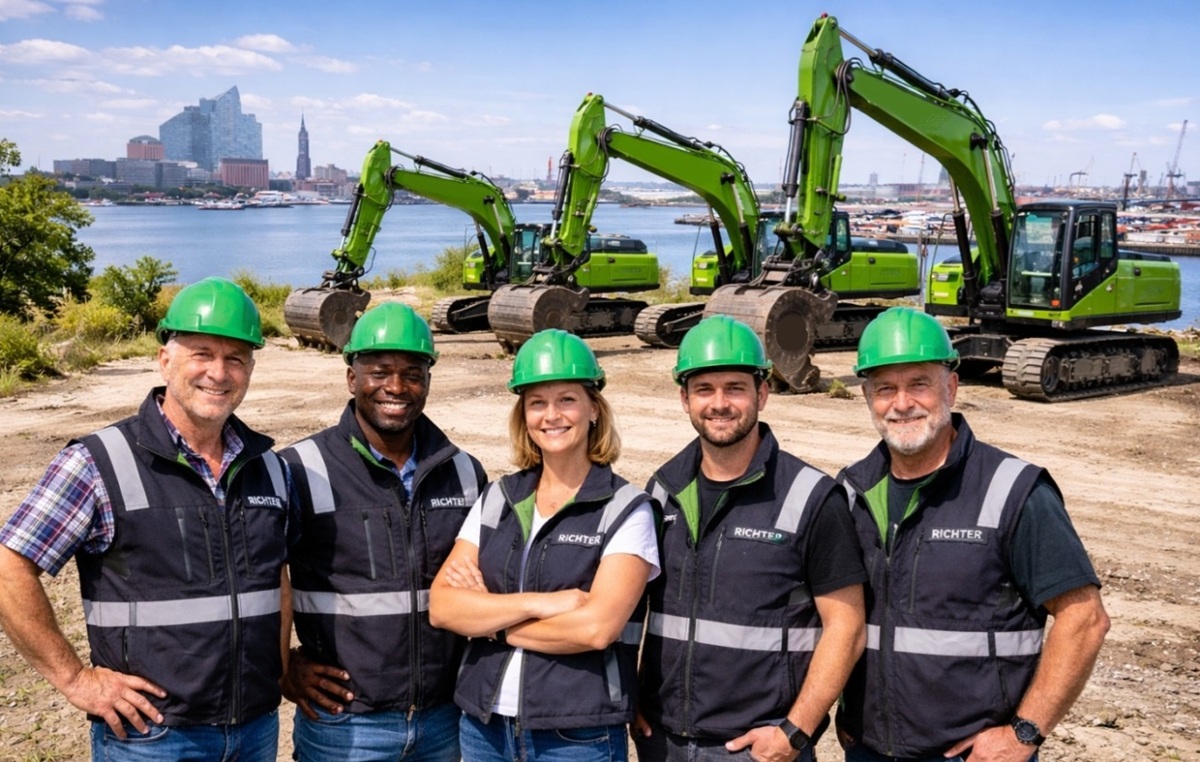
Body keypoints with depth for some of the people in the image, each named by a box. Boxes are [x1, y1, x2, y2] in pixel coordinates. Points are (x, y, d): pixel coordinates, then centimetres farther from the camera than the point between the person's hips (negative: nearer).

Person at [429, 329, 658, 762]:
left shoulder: (626, 510, -9)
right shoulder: (497, 499, 4)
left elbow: (596, 627, -20)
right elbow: (441, 606, -6)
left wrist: (487, 618, -10)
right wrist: (538, 602, -18)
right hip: (483, 727, 4)